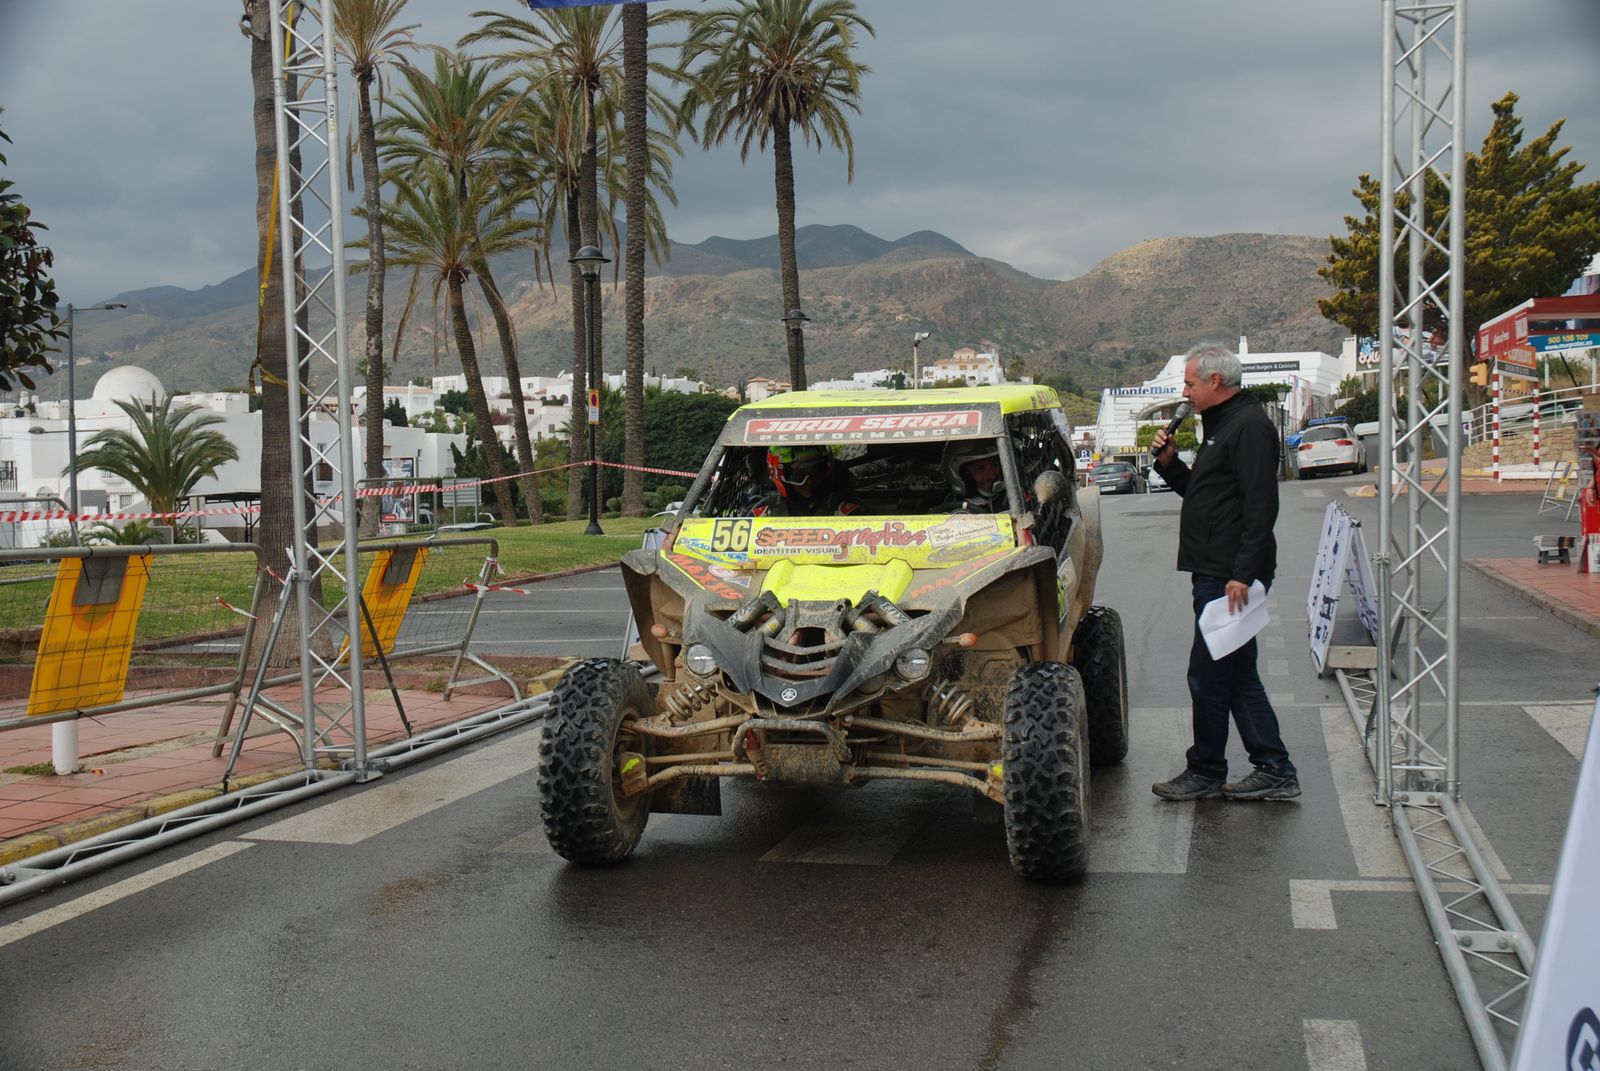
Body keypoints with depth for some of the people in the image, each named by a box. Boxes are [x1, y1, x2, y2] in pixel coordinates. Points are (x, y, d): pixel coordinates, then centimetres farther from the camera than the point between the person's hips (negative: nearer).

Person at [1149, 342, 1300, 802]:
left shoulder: (1249, 425, -13)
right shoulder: (1222, 424, 19)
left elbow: (1261, 506, -21)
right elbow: (1202, 493, 26)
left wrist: (1242, 574, -25)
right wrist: (1169, 463, 10)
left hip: (1229, 577, -11)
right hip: (1216, 574, 11)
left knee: (1209, 676, -3)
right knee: (1237, 676, 12)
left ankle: (1206, 773, 8)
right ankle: (1275, 771, 17)